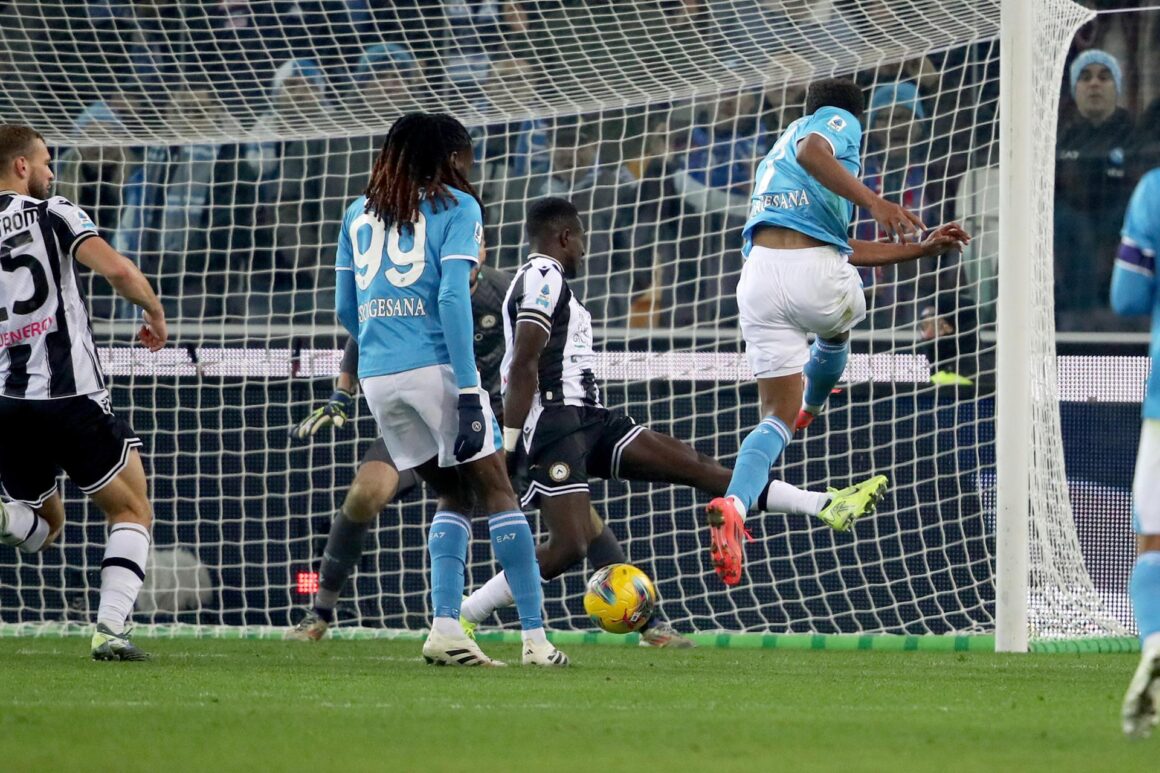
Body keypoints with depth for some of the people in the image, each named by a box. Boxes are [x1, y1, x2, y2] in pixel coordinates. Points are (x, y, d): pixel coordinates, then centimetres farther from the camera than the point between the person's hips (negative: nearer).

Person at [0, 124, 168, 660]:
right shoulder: (54, 214, -1)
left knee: (43, 525, 22)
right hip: (70, 394, -5)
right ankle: (111, 629, -8)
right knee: (132, 511, 11)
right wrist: (156, 313, 3)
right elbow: (116, 270, -14)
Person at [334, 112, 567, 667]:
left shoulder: (359, 214, 16)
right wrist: (469, 389, -14)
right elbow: (453, 297, -11)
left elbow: (345, 310, 16)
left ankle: (444, 627, 0)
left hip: (376, 373, 5)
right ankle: (535, 637, -3)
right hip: (435, 367, -5)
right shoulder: (456, 207, 1)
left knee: (453, 496, 16)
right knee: (495, 490, 2)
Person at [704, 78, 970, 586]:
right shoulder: (840, 122, 11)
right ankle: (811, 408, 61)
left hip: (758, 273, 6)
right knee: (835, 330, 34)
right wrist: (873, 201, -25)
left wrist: (923, 249, 37)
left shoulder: (776, 156, 35)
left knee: (777, 417, 4)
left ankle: (734, 504, -23)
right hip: (815, 272, -6)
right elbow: (811, 151, -16)